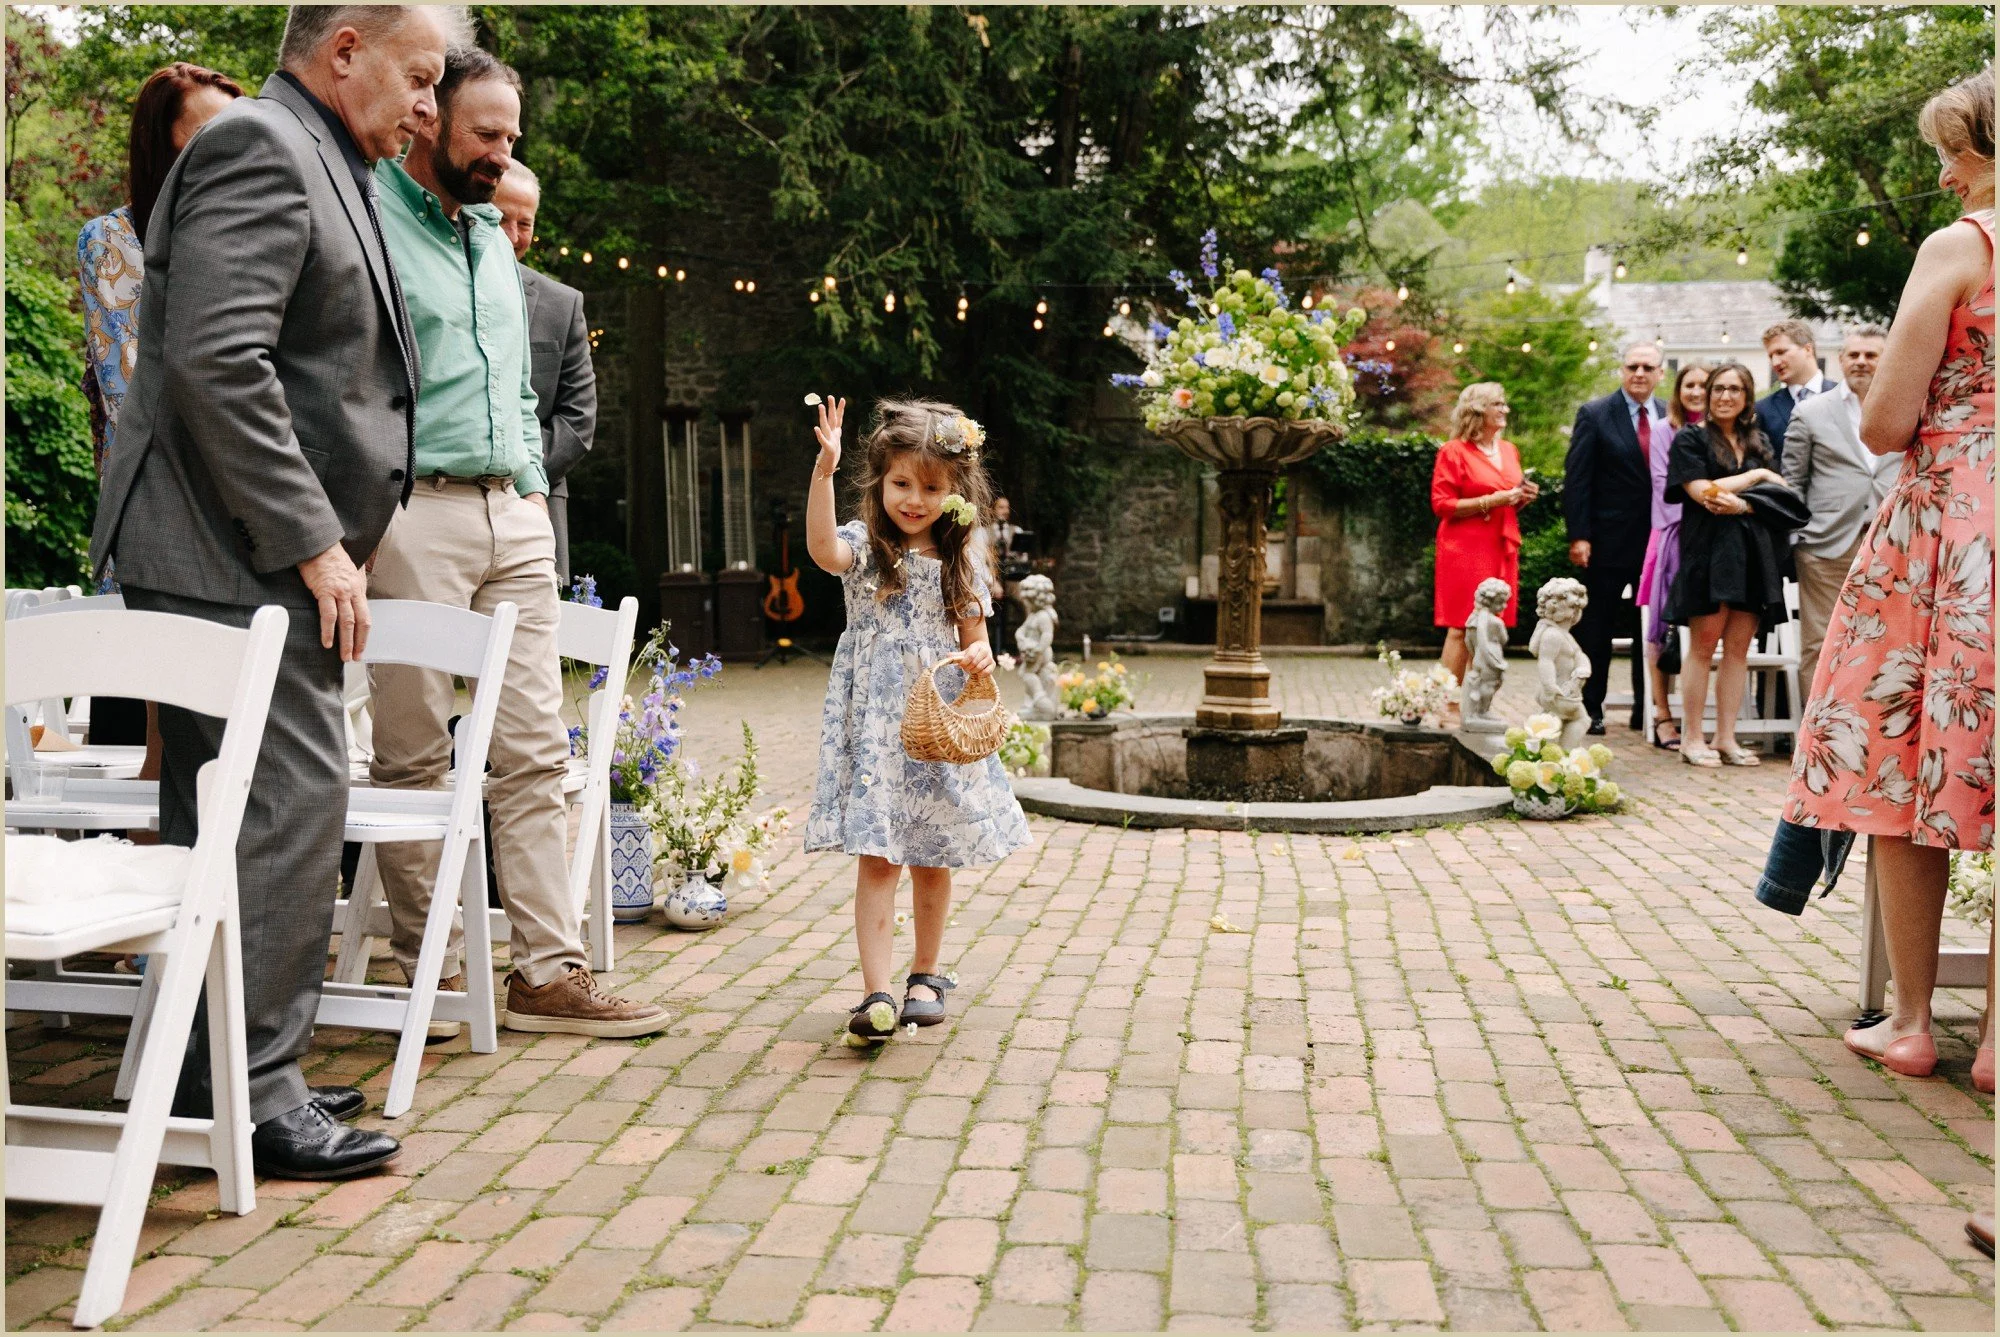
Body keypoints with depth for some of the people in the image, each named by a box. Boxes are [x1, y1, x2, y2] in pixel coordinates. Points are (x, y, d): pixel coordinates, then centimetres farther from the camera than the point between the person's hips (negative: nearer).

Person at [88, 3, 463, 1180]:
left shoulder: (321, 163, 22)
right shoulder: (259, 144, -10)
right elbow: (216, 360, -22)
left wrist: (325, 538, 16)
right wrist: (311, 542, -20)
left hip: (259, 553, 11)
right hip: (240, 552, -11)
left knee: (231, 811, 13)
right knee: (291, 801, -10)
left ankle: (215, 1070, 23)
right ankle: (252, 1091, -1)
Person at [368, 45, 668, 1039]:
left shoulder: (493, 238, 21)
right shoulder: (368, 220, -2)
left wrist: (532, 485, 16)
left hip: (514, 514, 7)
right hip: (414, 514, -7)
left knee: (534, 751, 3)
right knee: (415, 757, 0)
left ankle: (550, 971, 7)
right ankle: (431, 970, 12)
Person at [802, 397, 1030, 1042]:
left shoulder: (961, 566, 7)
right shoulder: (864, 546, -3)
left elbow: (974, 641, 13)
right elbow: (823, 549, -26)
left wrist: (979, 658, -12)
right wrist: (823, 470, -37)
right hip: (874, 727, -3)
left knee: (934, 858, 12)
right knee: (877, 857, -9)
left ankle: (925, 974, 29)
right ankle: (877, 993, -8)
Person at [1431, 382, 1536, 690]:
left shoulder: (1508, 450, 16)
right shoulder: (1454, 452, -5)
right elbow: (1441, 504, -11)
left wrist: (1524, 497, 4)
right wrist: (1490, 501, -17)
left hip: (1501, 549, 7)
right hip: (1467, 549, -7)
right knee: (1461, 628, -7)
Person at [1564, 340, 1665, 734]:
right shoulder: (1594, 415, -3)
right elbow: (1576, 480, -6)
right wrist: (1578, 536, -13)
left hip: (1659, 539, 3)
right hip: (1609, 540, -3)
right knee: (1597, 628, 5)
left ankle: (1647, 708, 17)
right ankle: (1591, 709, 14)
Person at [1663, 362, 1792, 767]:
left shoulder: (1759, 442, 18)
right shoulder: (1691, 438, 3)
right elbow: (1702, 491, -9)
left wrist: (1742, 503, -12)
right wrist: (1756, 476, 0)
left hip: (1752, 551, 5)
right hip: (1708, 547, -5)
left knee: (1739, 647, 3)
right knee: (1703, 644, -4)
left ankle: (1726, 738, 7)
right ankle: (1692, 738, 1)